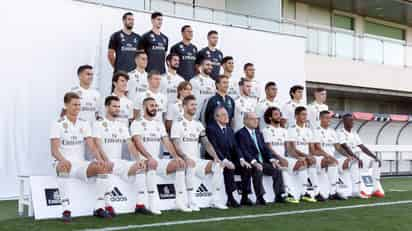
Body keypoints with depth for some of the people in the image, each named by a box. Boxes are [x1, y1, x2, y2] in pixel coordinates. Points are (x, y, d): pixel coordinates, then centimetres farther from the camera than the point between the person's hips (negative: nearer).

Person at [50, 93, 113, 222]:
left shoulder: (84, 124, 10)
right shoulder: (58, 124, -3)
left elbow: (91, 146, 2)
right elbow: (54, 150, -12)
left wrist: (100, 159, -19)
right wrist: (63, 160, -34)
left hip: (81, 165, 4)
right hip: (64, 163, -4)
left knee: (103, 167, -22)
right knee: (65, 165, -39)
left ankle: (100, 207, -16)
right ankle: (66, 209, -40)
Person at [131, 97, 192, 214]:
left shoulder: (159, 123, 16)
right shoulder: (137, 123, -4)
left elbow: (167, 142, 8)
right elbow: (138, 143, -19)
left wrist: (176, 156, -9)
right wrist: (149, 157, -34)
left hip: (158, 161, 6)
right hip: (143, 161, -6)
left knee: (180, 163, -12)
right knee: (152, 164, -38)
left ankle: (180, 202, -11)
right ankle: (152, 204, -36)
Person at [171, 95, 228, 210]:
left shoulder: (198, 124, 16)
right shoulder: (178, 124, -3)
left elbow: (206, 143, 11)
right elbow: (176, 146, -14)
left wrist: (215, 156, -6)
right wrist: (186, 158, -29)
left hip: (198, 161, 6)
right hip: (183, 161, -6)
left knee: (218, 165, -13)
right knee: (191, 165, -37)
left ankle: (215, 200, -8)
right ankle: (191, 202, -29)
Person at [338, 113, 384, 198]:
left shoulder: (354, 133, 19)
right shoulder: (341, 133, -6)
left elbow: (362, 147, 15)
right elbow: (346, 148, -21)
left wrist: (375, 156, 4)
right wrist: (356, 158, -33)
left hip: (358, 155, 8)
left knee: (375, 161, -1)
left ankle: (376, 189, -2)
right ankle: (357, 191, -34)